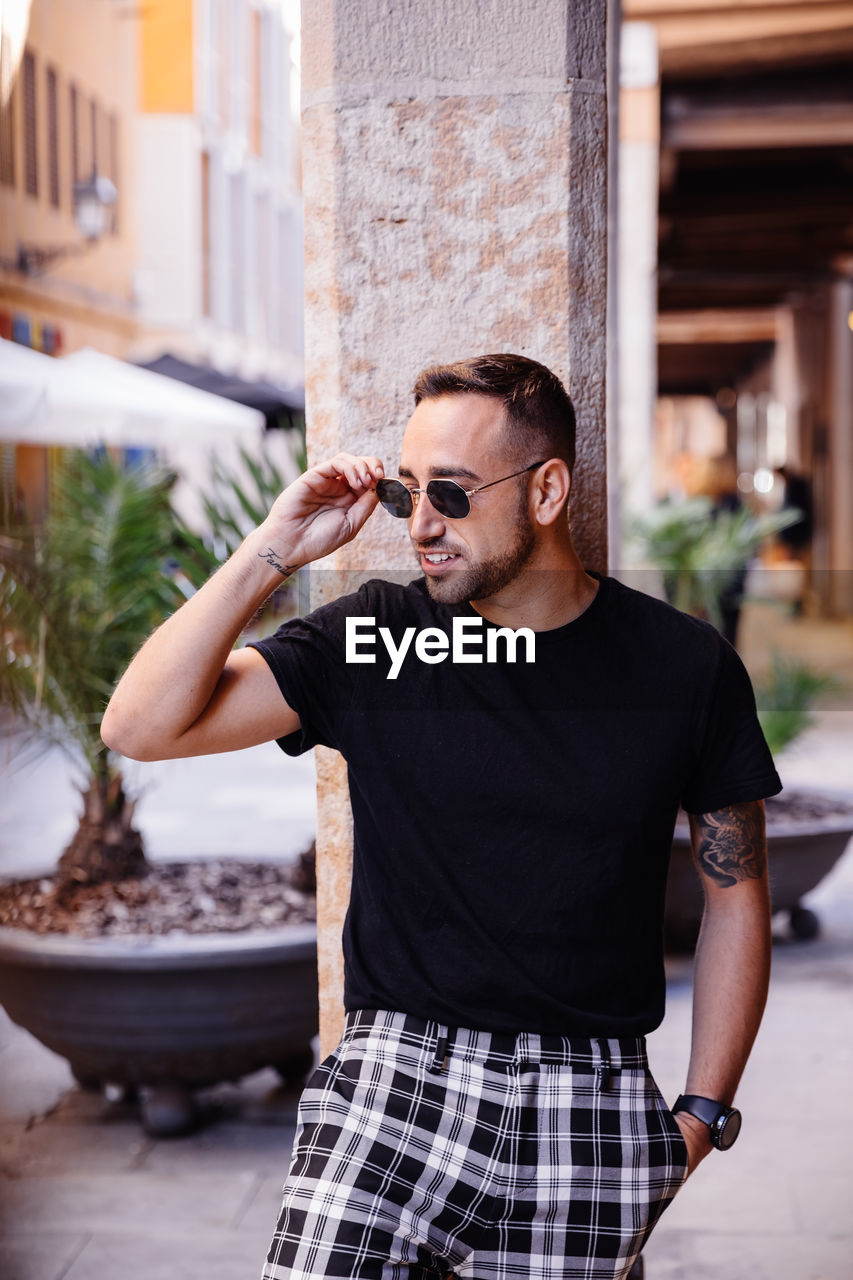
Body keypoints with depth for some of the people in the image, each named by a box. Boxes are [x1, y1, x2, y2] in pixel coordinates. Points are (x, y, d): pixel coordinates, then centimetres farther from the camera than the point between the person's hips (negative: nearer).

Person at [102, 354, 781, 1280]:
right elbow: (141, 727, -7)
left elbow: (736, 893, 9)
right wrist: (272, 550, -12)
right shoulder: (372, 640, 0)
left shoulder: (684, 665, 1)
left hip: (591, 1107, 1)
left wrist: (703, 1115, 5)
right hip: (400, 1070, 0)